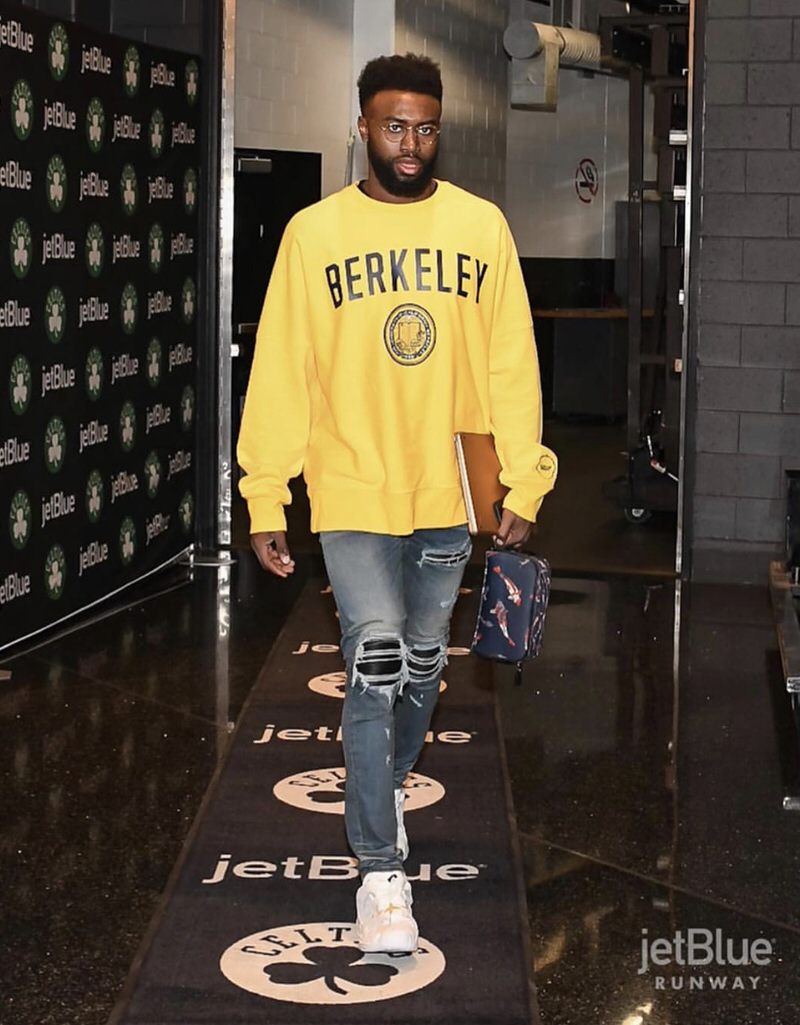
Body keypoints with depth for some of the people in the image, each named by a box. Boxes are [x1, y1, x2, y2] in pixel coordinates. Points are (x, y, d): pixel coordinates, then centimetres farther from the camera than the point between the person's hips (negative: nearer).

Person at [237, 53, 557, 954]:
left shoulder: (481, 226, 1)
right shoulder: (314, 232, -3)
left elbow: (511, 364, 2)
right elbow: (280, 372, -3)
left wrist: (523, 484, -3)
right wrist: (265, 502, -5)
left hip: (449, 492, 3)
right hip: (353, 491, -2)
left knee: (423, 660, 16)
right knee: (374, 664, -9)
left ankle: (389, 778, 43)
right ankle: (381, 872, -2)